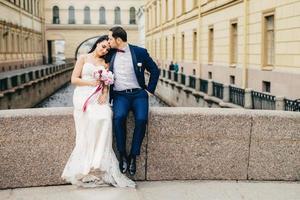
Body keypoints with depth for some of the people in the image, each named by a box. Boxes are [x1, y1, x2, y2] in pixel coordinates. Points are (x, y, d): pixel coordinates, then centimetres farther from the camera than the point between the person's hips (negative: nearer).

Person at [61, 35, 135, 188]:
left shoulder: (105, 63, 20)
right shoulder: (83, 58, 12)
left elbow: (106, 84, 12)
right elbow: (74, 79, 4)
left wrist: (104, 93, -9)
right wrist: (91, 82, -7)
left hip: (98, 97, 3)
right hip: (84, 95, -3)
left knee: (105, 117, -28)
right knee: (93, 118, -30)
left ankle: (98, 163, -26)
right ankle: (86, 165, -26)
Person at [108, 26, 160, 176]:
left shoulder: (140, 52, 2)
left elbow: (155, 70, 9)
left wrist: (150, 90, 4)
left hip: (138, 93, -1)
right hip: (120, 95, 1)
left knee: (141, 119, -29)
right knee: (119, 117, -30)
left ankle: (133, 156, -15)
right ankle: (122, 155, -17)